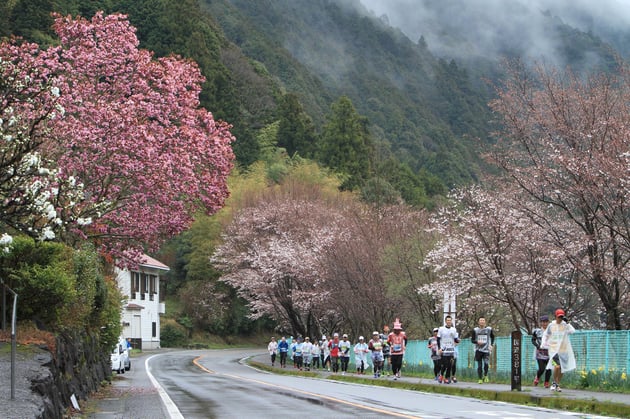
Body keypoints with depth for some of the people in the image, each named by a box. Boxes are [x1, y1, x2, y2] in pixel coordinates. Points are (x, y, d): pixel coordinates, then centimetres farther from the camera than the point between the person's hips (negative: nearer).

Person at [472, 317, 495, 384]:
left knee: (486, 364, -17)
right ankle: (480, 379, 12)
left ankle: (485, 376, 7)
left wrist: (491, 345, 6)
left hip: (486, 350, 0)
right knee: (479, 366, 1)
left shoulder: (489, 329, 4)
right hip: (478, 350, 1)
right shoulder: (475, 330, 3)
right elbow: (472, 340, 6)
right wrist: (477, 342, -15)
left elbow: (492, 337, 20)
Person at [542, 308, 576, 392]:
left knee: (562, 369, 7)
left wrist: (567, 323, -20)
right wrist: (543, 343, 4)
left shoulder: (565, 325, 1)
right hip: (554, 349, -2)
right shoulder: (551, 325, 3)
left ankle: (557, 385, 26)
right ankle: (554, 382, 0)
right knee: (557, 366, -21)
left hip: (563, 350, 2)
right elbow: (545, 335, 17)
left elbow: (572, 331, -18)